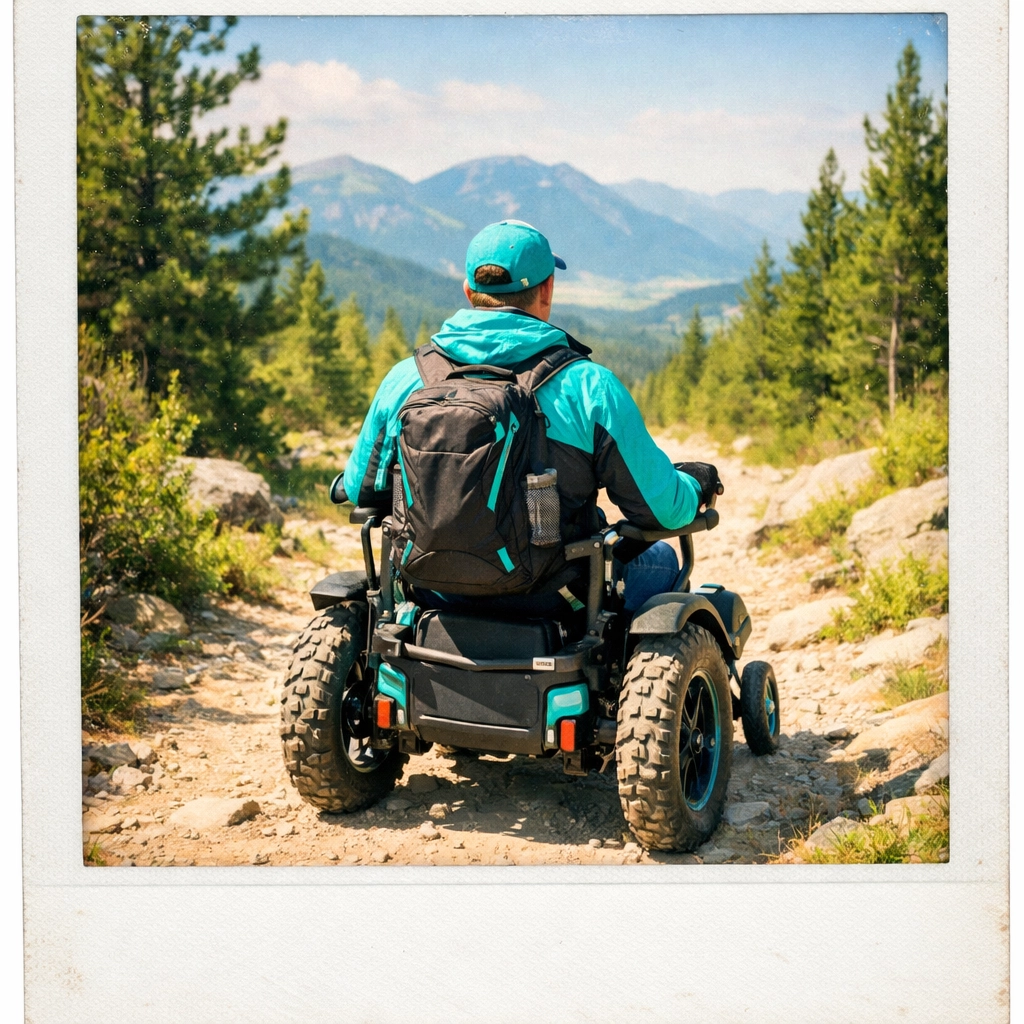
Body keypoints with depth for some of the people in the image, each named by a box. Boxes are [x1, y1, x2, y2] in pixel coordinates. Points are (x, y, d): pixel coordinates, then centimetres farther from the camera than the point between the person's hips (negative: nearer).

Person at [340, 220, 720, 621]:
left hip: (436, 594, 3)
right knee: (659, 558, 25)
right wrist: (695, 484, 14)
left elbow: (360, 490, 7)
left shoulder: (404, 378, -6)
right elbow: (663, 508, -9)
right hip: (545, 599, -3)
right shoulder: (589, 386, -15)